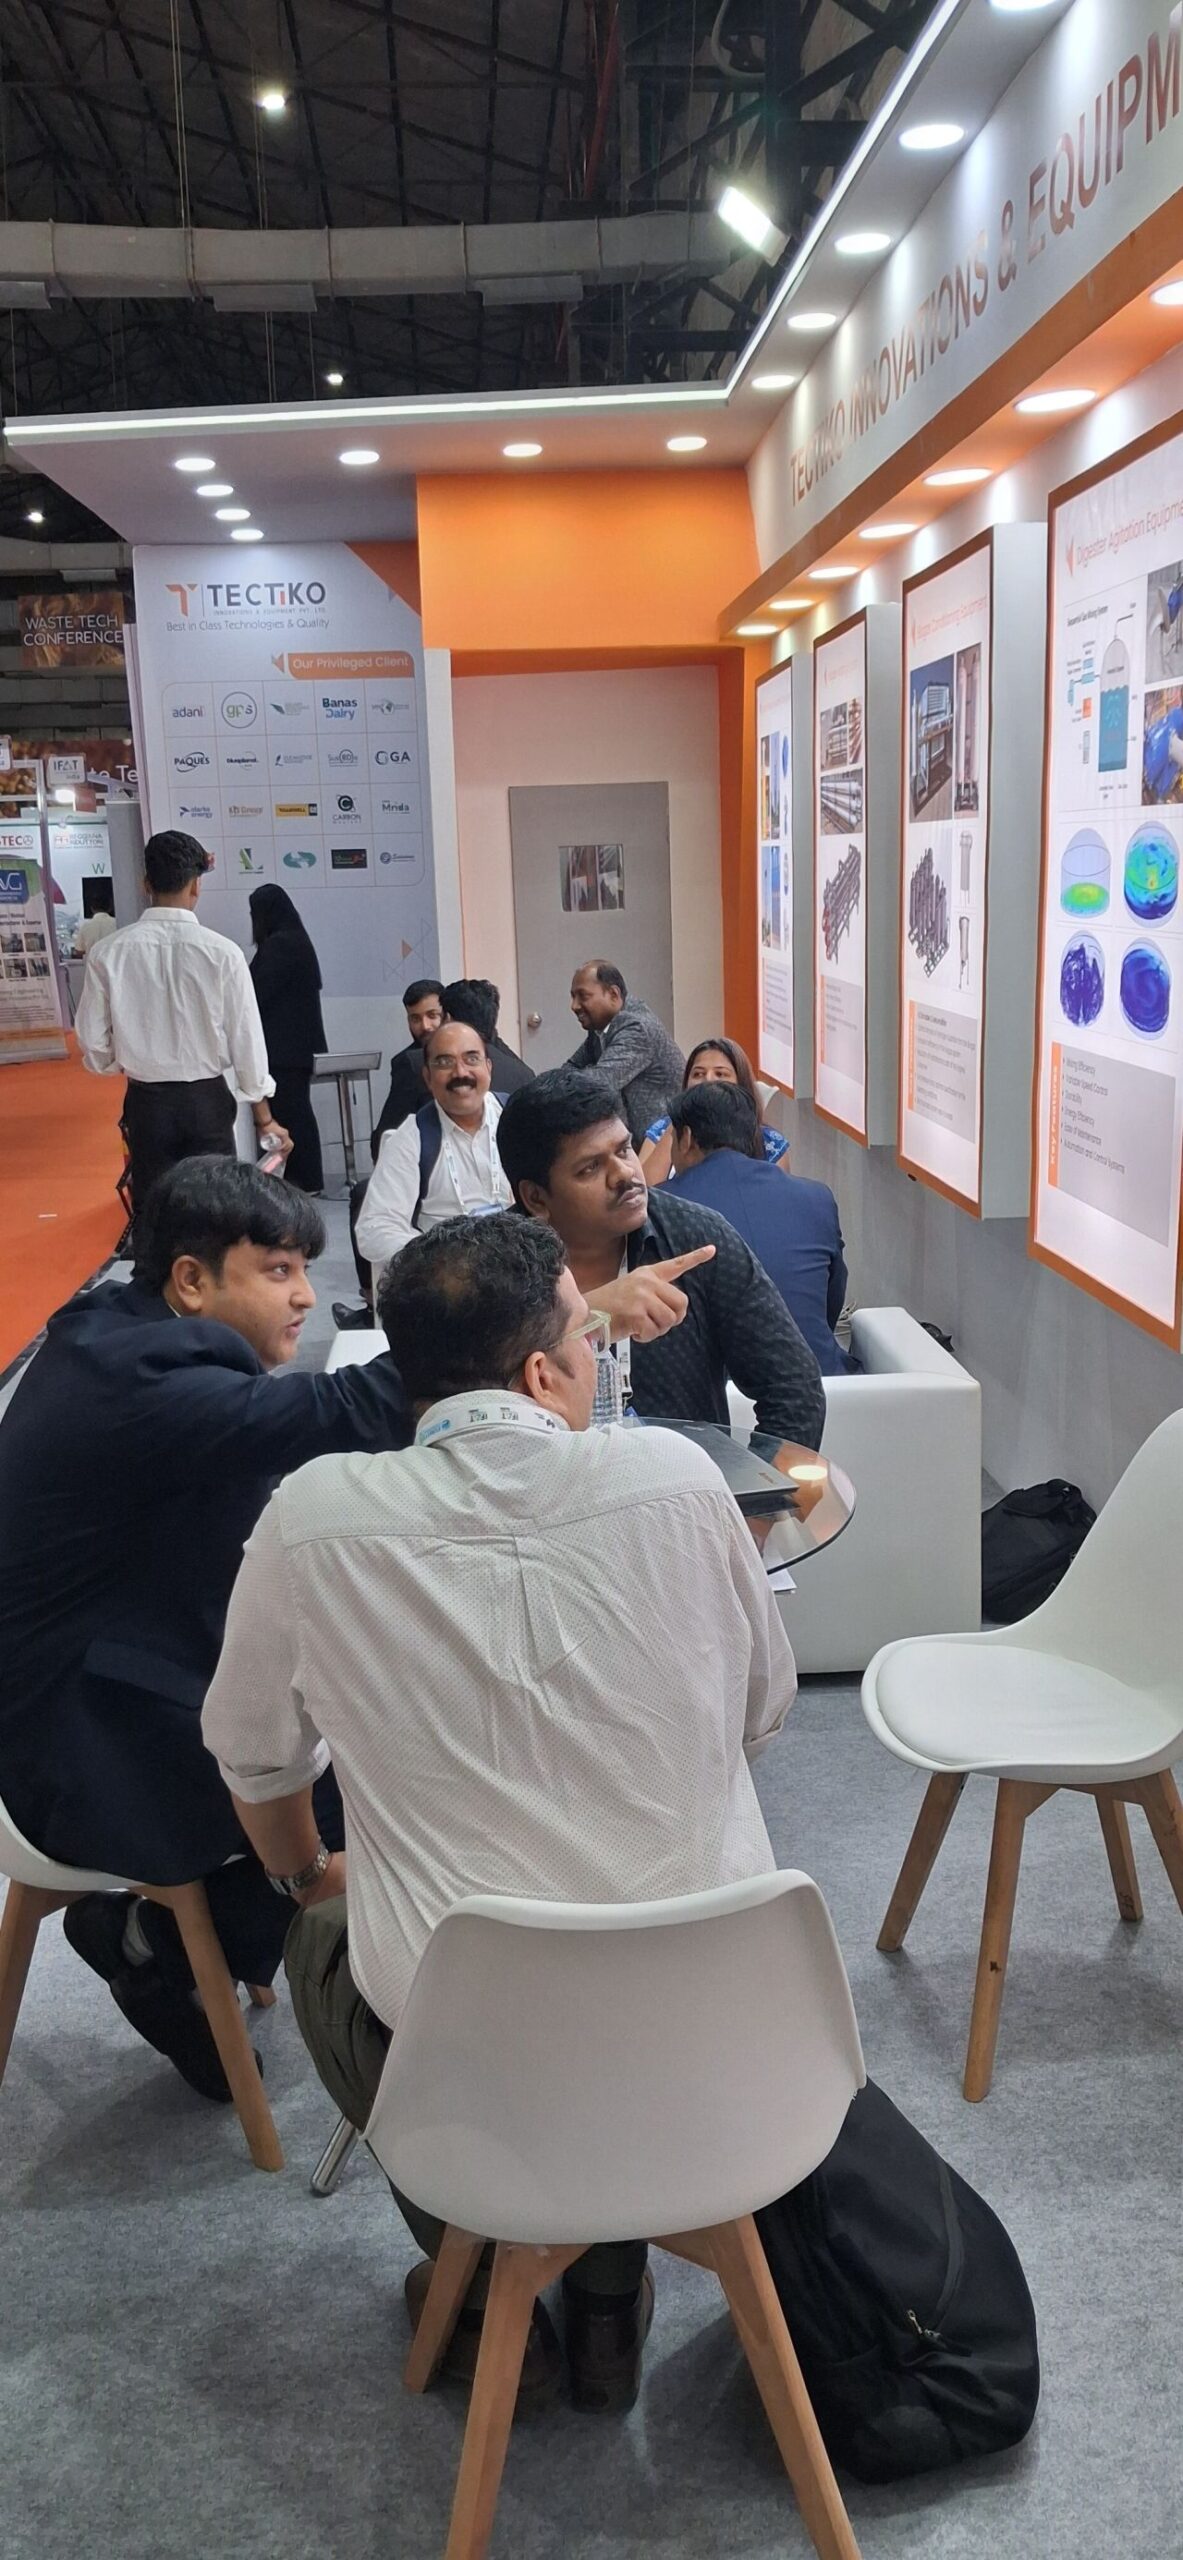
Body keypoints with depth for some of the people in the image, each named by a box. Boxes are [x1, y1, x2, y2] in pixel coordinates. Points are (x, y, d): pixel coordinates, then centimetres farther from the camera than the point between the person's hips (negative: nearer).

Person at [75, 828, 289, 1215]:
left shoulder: (109, 953, -8)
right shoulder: (222, 953, -13)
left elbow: (93, 1044, -3)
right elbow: (246, 1040, -8)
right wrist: (264, 1117, 3)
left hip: (146, 1102, 1)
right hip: (206, 1100, -1)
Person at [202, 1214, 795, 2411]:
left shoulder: (312, 1519, -12)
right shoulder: (679, 1479, -11)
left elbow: (252, 1757, 4)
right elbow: (764, 1707, 4)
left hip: (457, 2041, -1)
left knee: (324, 1944, 31)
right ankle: (608, 2293, 37)